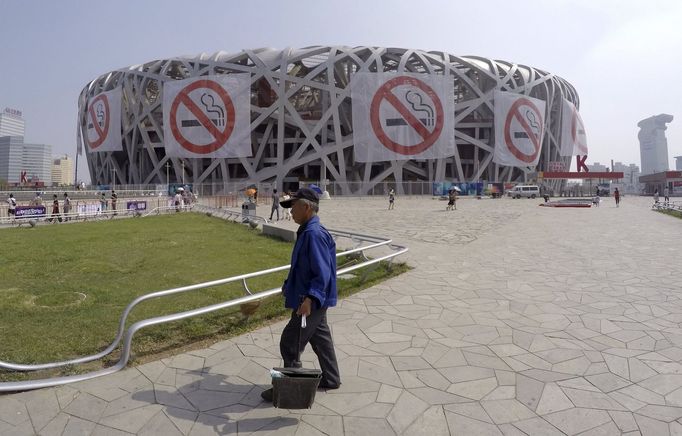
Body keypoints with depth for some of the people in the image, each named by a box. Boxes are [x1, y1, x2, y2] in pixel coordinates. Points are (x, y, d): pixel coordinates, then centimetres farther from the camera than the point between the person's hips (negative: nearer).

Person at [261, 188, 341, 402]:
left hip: (311, 301, -10)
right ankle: (330, 379, 36)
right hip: (316, 300, 10)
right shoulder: (307, 232, 9)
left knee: (290, 344, 1)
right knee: (320, 338, 21)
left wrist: (310, 298, -37)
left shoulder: (314, 234, -24)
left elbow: (323, 273, -28)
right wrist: (289, 286, 28)